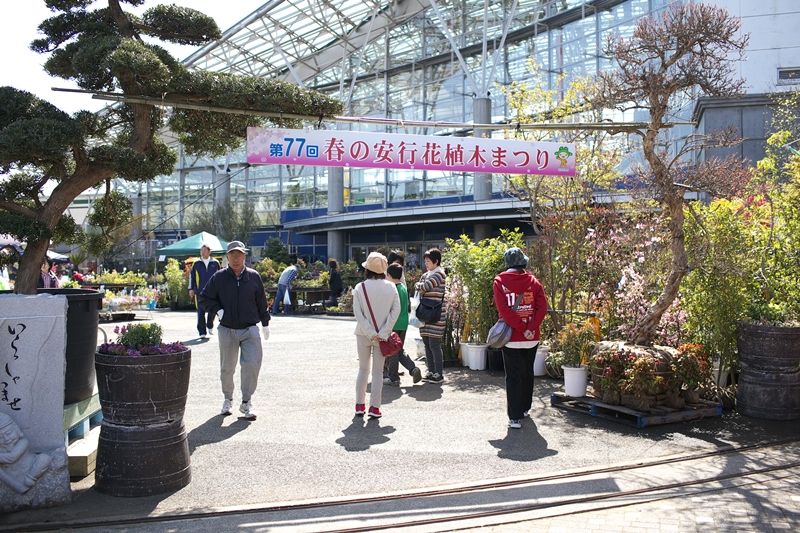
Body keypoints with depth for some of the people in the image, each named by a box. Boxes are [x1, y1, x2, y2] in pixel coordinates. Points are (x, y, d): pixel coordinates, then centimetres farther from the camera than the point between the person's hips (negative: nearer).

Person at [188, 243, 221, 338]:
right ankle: (202, 332, 6)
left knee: (212, 310, 0)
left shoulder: (215, 263, 7)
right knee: (201, 313, -1)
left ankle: (210, 326, 27)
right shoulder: (196, 264, 7)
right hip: (200, 292, 0)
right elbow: (191, 276, 11)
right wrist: (191, 289, 4)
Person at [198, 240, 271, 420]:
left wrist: (265, 323, 10)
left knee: (252, 365, -10)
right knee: (227, 368, 11)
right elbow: (204, 298, 8)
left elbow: (262, 302, 10)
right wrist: (217, 310, -6)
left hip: (250, 329, 0)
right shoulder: (219, 277, -1)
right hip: (227, 330, 0)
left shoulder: (254, 277, 2)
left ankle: (246, 402, 4)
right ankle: (227, 399, 32)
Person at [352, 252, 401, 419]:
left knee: (363, 369, 14)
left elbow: (358, 313, -12)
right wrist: (383, 333, -11)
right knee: (378, 371, 6)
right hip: (382, 335, 0)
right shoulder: (391, 287, -4)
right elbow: (396, 311, -9)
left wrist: (370, 333, -11)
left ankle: (360, 405, 19)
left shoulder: (360, 288, -8)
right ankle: (374, 407, 5)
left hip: (363, 334, 0)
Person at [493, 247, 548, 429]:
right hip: (531, 338, 3)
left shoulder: (500, 281, -4)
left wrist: (520, 327, -15)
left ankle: (515, 418, -3)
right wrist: (530, 328, -14)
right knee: (527, 374, 19)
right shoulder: (533, 281, 2)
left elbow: (503, 309, -15)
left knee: (513, 377, 1)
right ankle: (525, 409, 32)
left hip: (511, 338, -2)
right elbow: (542, 308, -8)